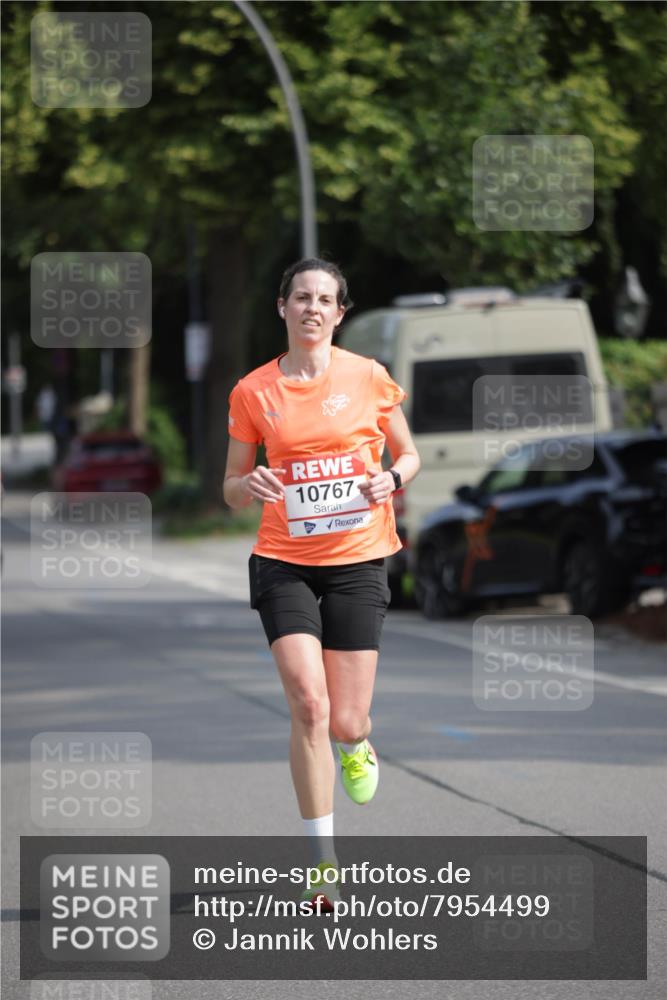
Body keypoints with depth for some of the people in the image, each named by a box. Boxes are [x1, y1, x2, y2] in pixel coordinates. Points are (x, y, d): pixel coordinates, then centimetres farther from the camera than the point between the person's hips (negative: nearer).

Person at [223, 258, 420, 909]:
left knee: (344, 723, -1)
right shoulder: (252, 392, 1)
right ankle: (323, 863, -10)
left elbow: (409, 455, 13)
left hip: (357, 561, 0)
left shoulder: (369, 378, 1)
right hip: (283, 562, 0)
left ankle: (358, 744, 41)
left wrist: (391, 478, -9)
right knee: (308, 704, -17)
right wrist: (250, 485, -16)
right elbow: (231, 490, 8)